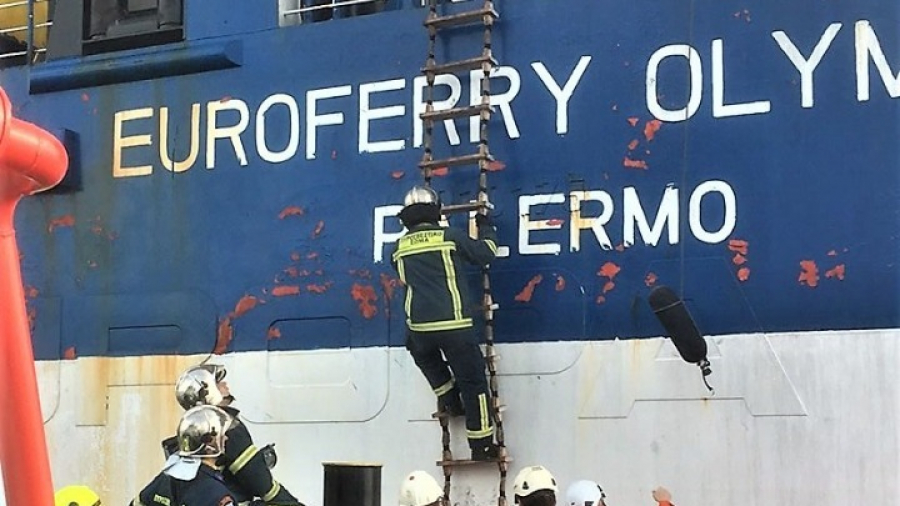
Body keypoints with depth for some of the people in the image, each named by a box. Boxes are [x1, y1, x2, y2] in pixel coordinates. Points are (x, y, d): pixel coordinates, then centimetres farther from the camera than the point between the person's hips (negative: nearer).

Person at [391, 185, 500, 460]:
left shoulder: (400, 247, 8)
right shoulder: (451, 236, -2)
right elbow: (485, 253, 8)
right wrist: (485, 227, 25)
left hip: (419, 327, 3)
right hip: (454, 324, -3)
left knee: (423, 352, 37)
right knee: (472, 382, 5)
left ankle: (448, 398, 27)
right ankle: (482, 445, 7)